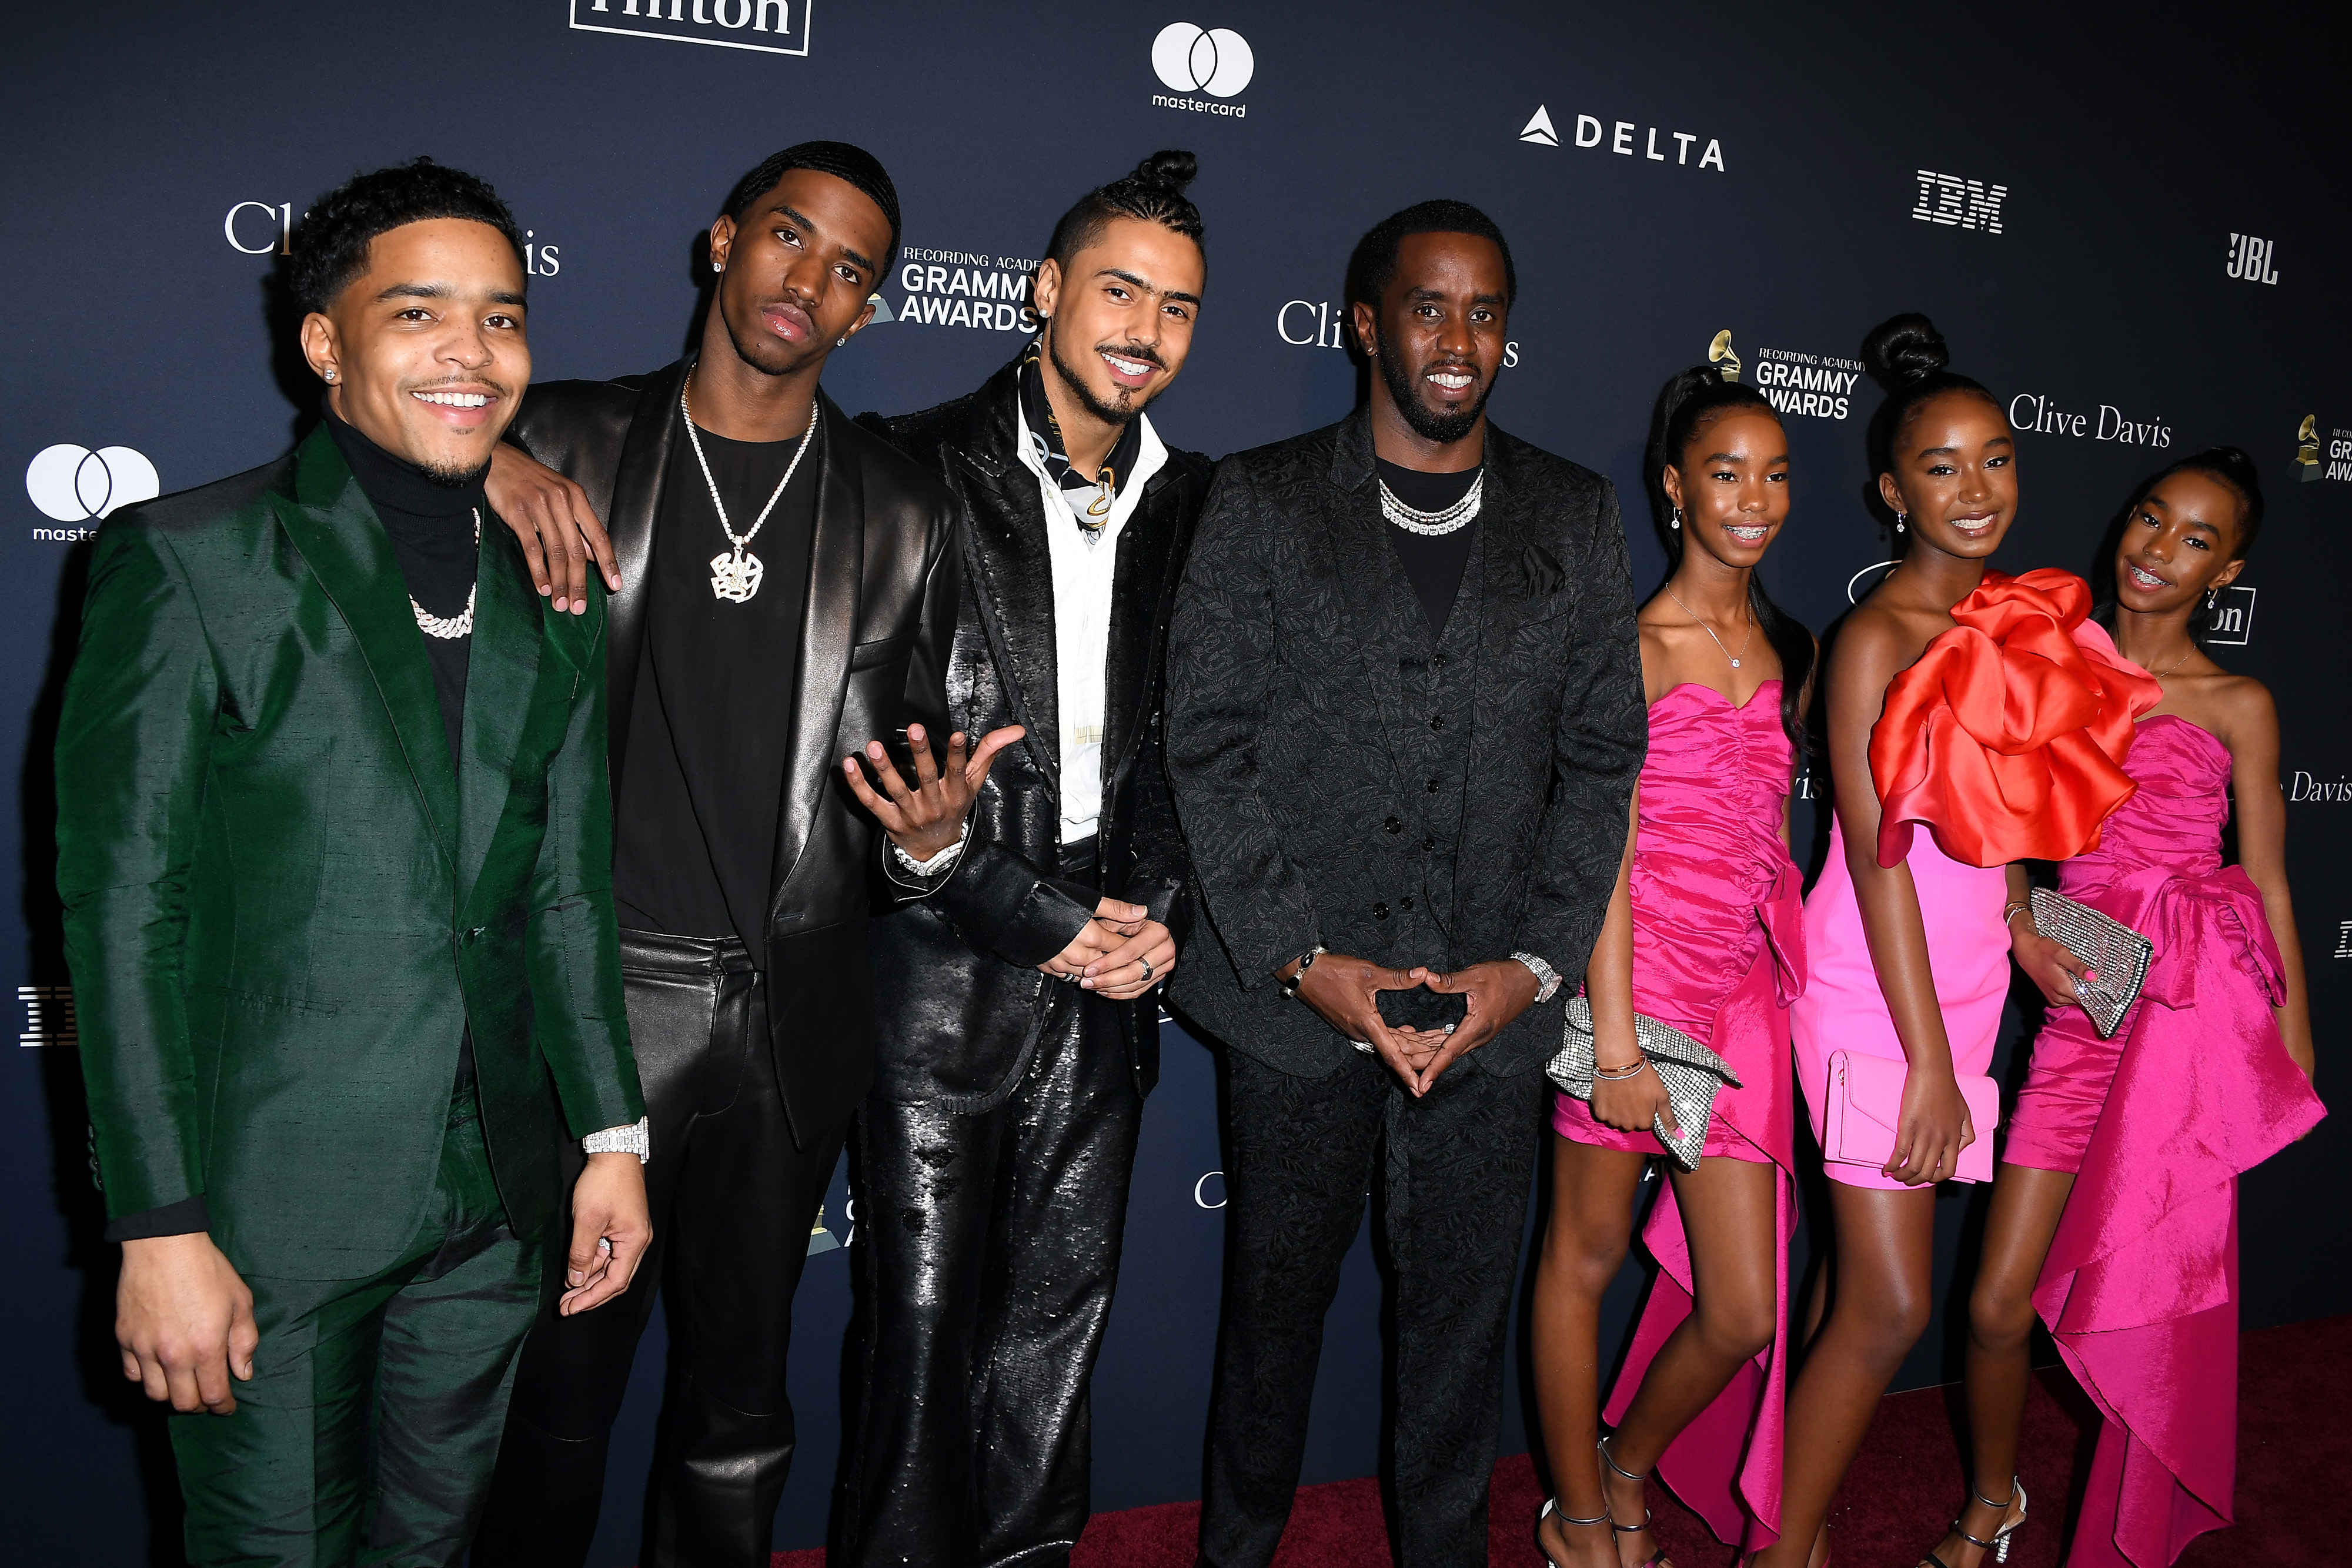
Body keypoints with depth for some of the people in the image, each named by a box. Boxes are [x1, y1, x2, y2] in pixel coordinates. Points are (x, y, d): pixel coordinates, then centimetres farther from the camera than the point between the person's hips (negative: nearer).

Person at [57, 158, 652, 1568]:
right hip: (270, 1209, -4)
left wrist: (614, 1135, 8)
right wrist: (160, 1228, -13)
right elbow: (124, 910, -10)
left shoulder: (556, 598, 7)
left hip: (493, 1206, 4)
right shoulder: (190, 565, -7)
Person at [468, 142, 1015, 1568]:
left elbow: (904, 768, 10)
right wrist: (479, 473, -12)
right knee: (561, 1382, 10)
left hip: (788, 1018, 2)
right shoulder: (567, 444, 3)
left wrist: (932, 830, -12)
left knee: (740, 1398, 15)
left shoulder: (905, 517, 6)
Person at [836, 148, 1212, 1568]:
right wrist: (1044, 920, -12)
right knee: (923, 1316, 6)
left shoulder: (1193, 503, 9)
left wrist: (1158, 907, -4)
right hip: (947, 971, -4)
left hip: (1113, 970, 4)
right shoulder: (924, 472, -6)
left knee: (1065, 1305, 15)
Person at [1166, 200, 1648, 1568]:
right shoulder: (1262, 502, 1)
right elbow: (1210, 749, -4)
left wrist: (1532, 964, -6)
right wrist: (1306, 960, -11)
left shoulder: (1577, 517, 7)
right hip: (1298, 992, -1)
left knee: (1465, 1312, 12)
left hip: (1493, 999, 1)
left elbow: (1601, 759, 5)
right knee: (1277, 1295, 13)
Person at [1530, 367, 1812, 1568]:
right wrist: (1617, 1037, -15)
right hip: (1632, 980, -5)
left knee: (1744, 1312, 6)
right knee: (1585, 1259, 11)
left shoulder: (1790, 653, 11)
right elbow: (1607, 846, -12)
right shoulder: (1632, 643, -8)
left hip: (1743, 996, 6)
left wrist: (1791, 984, 13)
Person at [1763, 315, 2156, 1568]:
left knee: (1862, 1287, 14)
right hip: (1872, 997, -7)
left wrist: (2021, 928, 8)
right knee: (1890, 1306, -4)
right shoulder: (1878, 637, -14)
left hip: (1959, 987, 7)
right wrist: (1930, 1065, -17)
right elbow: (1880, 856, -17)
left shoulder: (2019, 620, 8)